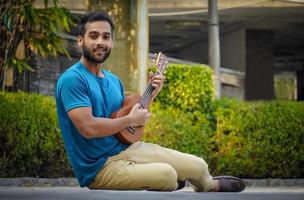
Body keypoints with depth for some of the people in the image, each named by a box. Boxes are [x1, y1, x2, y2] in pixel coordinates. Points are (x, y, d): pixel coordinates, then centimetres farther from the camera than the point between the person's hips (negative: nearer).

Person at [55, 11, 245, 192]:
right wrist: (131, 119, -14)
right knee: (166, 174, -29)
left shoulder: (113, 80, 10)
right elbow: (88, 128, -26)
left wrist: (151, 95, 7)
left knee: (198, 166, 7)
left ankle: (209, 186, 44)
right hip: (99, 166, -8)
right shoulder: (72, 79, -17)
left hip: (127, 147, 8)